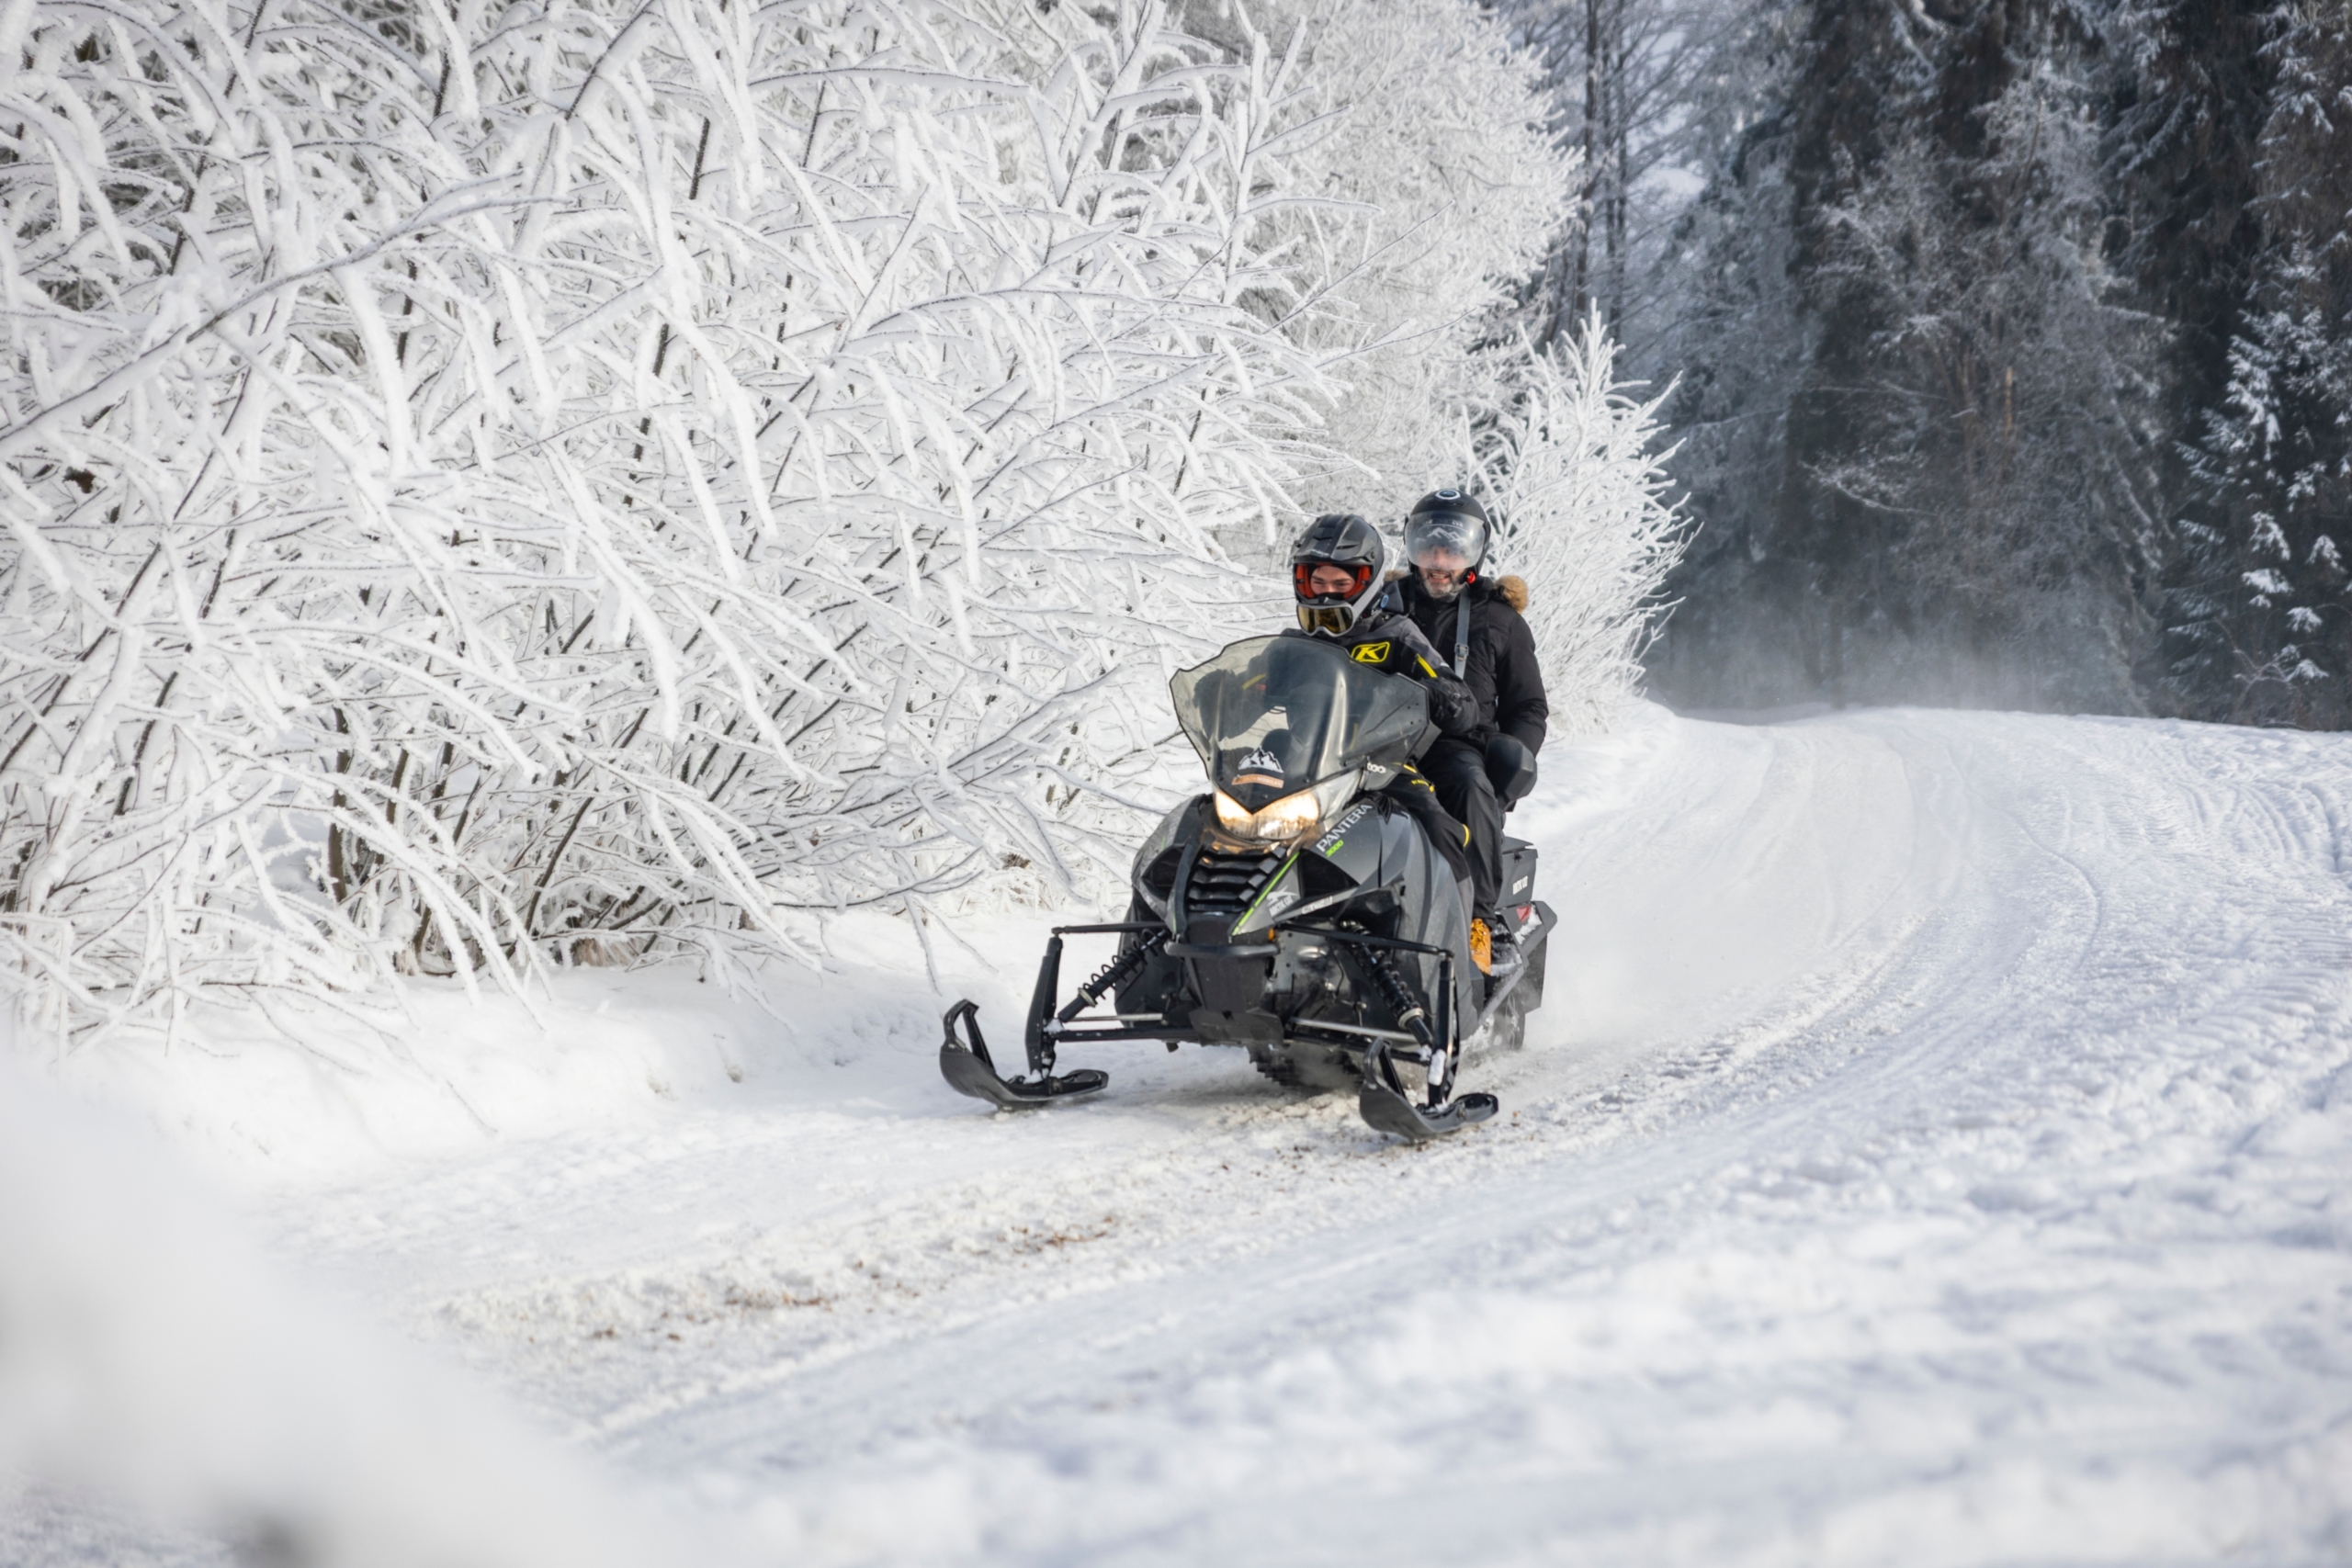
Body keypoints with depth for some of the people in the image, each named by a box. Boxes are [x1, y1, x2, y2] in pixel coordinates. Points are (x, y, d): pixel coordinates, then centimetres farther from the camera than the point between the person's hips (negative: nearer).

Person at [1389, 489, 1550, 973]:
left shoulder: (1499, 619, 17)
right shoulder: (1386, 607, 21)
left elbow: (1530, 707, 18)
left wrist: (1515, 755, -4)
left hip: (1461, 744, -1)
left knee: (1471, 786, -38)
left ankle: (1483, 917, -36)